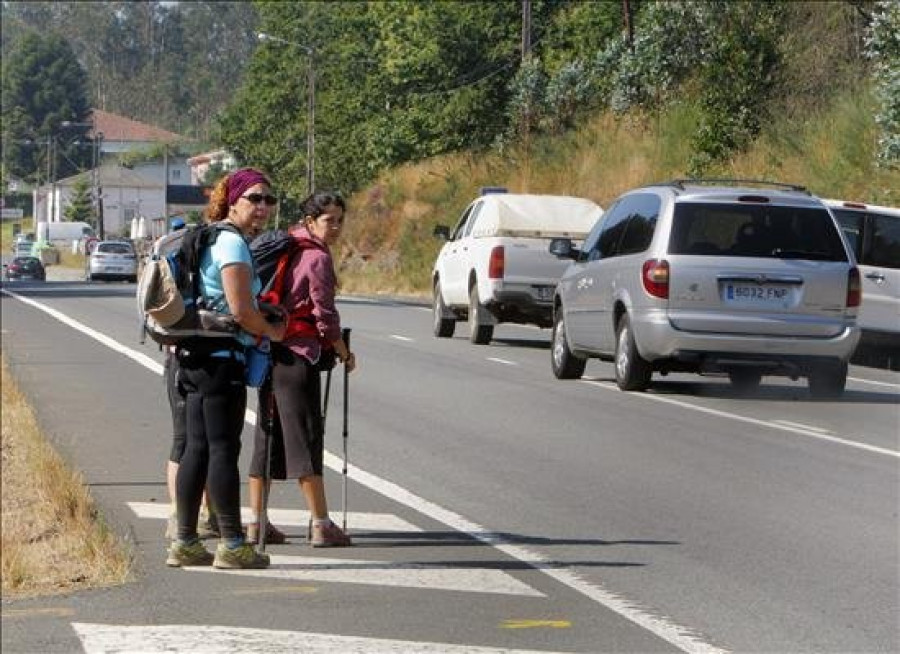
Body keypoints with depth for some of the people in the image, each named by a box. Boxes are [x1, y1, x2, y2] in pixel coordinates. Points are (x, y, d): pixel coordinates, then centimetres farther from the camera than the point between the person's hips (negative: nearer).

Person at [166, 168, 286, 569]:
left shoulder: (211, 238, 17)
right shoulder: (232, 243, -13)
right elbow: (241, 310, -20)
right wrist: (271, 331, -2)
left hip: (194, 355, 10)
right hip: (221, 356, -10)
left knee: (198, 447, 11)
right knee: (224, 449, -5)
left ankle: (184, 543, 14)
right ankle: (232, 545, -2)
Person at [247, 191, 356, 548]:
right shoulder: (317, 257, -10)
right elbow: (324, 314, -10)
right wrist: (343, 352, 3)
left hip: (268, 350, 8)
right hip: (298, 353, -8)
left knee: (268, 436, 10)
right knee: (306, 436, -6)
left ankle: (256, 522, 11)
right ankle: (320, 525, -6)